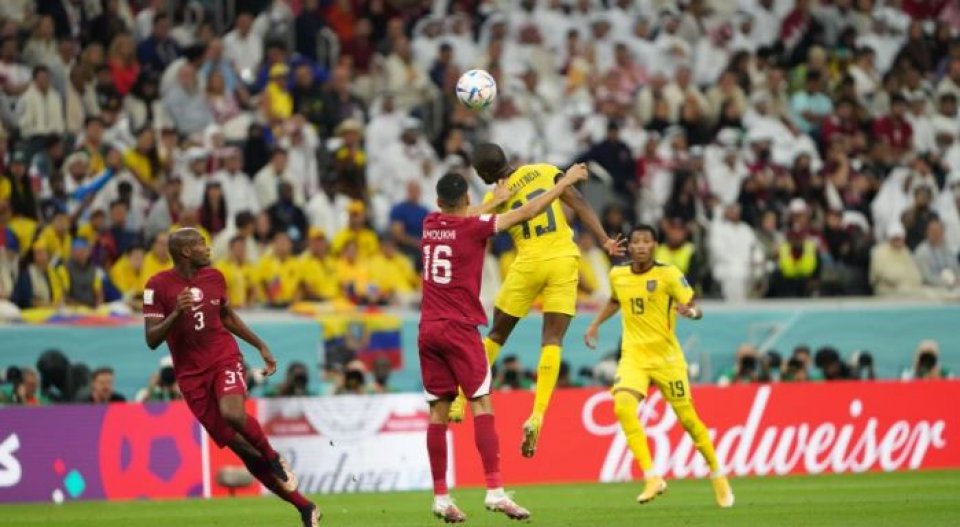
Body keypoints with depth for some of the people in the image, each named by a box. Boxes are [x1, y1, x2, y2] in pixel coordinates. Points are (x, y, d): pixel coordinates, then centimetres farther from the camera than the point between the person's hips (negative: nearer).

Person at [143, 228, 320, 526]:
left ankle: (275, 461, -5)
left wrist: (261, 346, 25)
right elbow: (152, 340, -11)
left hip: (224, 359, 1)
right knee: (239, 446, -4)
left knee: (233, 413, -33)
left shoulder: (214, 277, 6)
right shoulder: (158, 286, -7)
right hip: (192, 374, -1)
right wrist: (177, 313, -27)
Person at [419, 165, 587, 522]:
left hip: (429, 329, 6)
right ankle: (494, 490, -17)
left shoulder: (430, 224, 8)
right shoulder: (473, 227, -8)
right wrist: (566, 181, 9)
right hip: (461, 329, -6)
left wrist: (496, 200, 44)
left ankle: (441, 496, 4)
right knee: (481, 406, -7)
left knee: (438, 412, 5)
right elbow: (527, 212, -1)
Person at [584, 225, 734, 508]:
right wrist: (595, 324, 19)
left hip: (666, 357, -2)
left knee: (687, 418, 4)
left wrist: (689, 310, -33)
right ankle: (652, 478, -22)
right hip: (633, 355, 2)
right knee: (623, 406, -24)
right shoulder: (617, 275, 4)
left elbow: (696, 309, -12)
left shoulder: (669, 274, -9)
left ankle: (718, 475, 28)